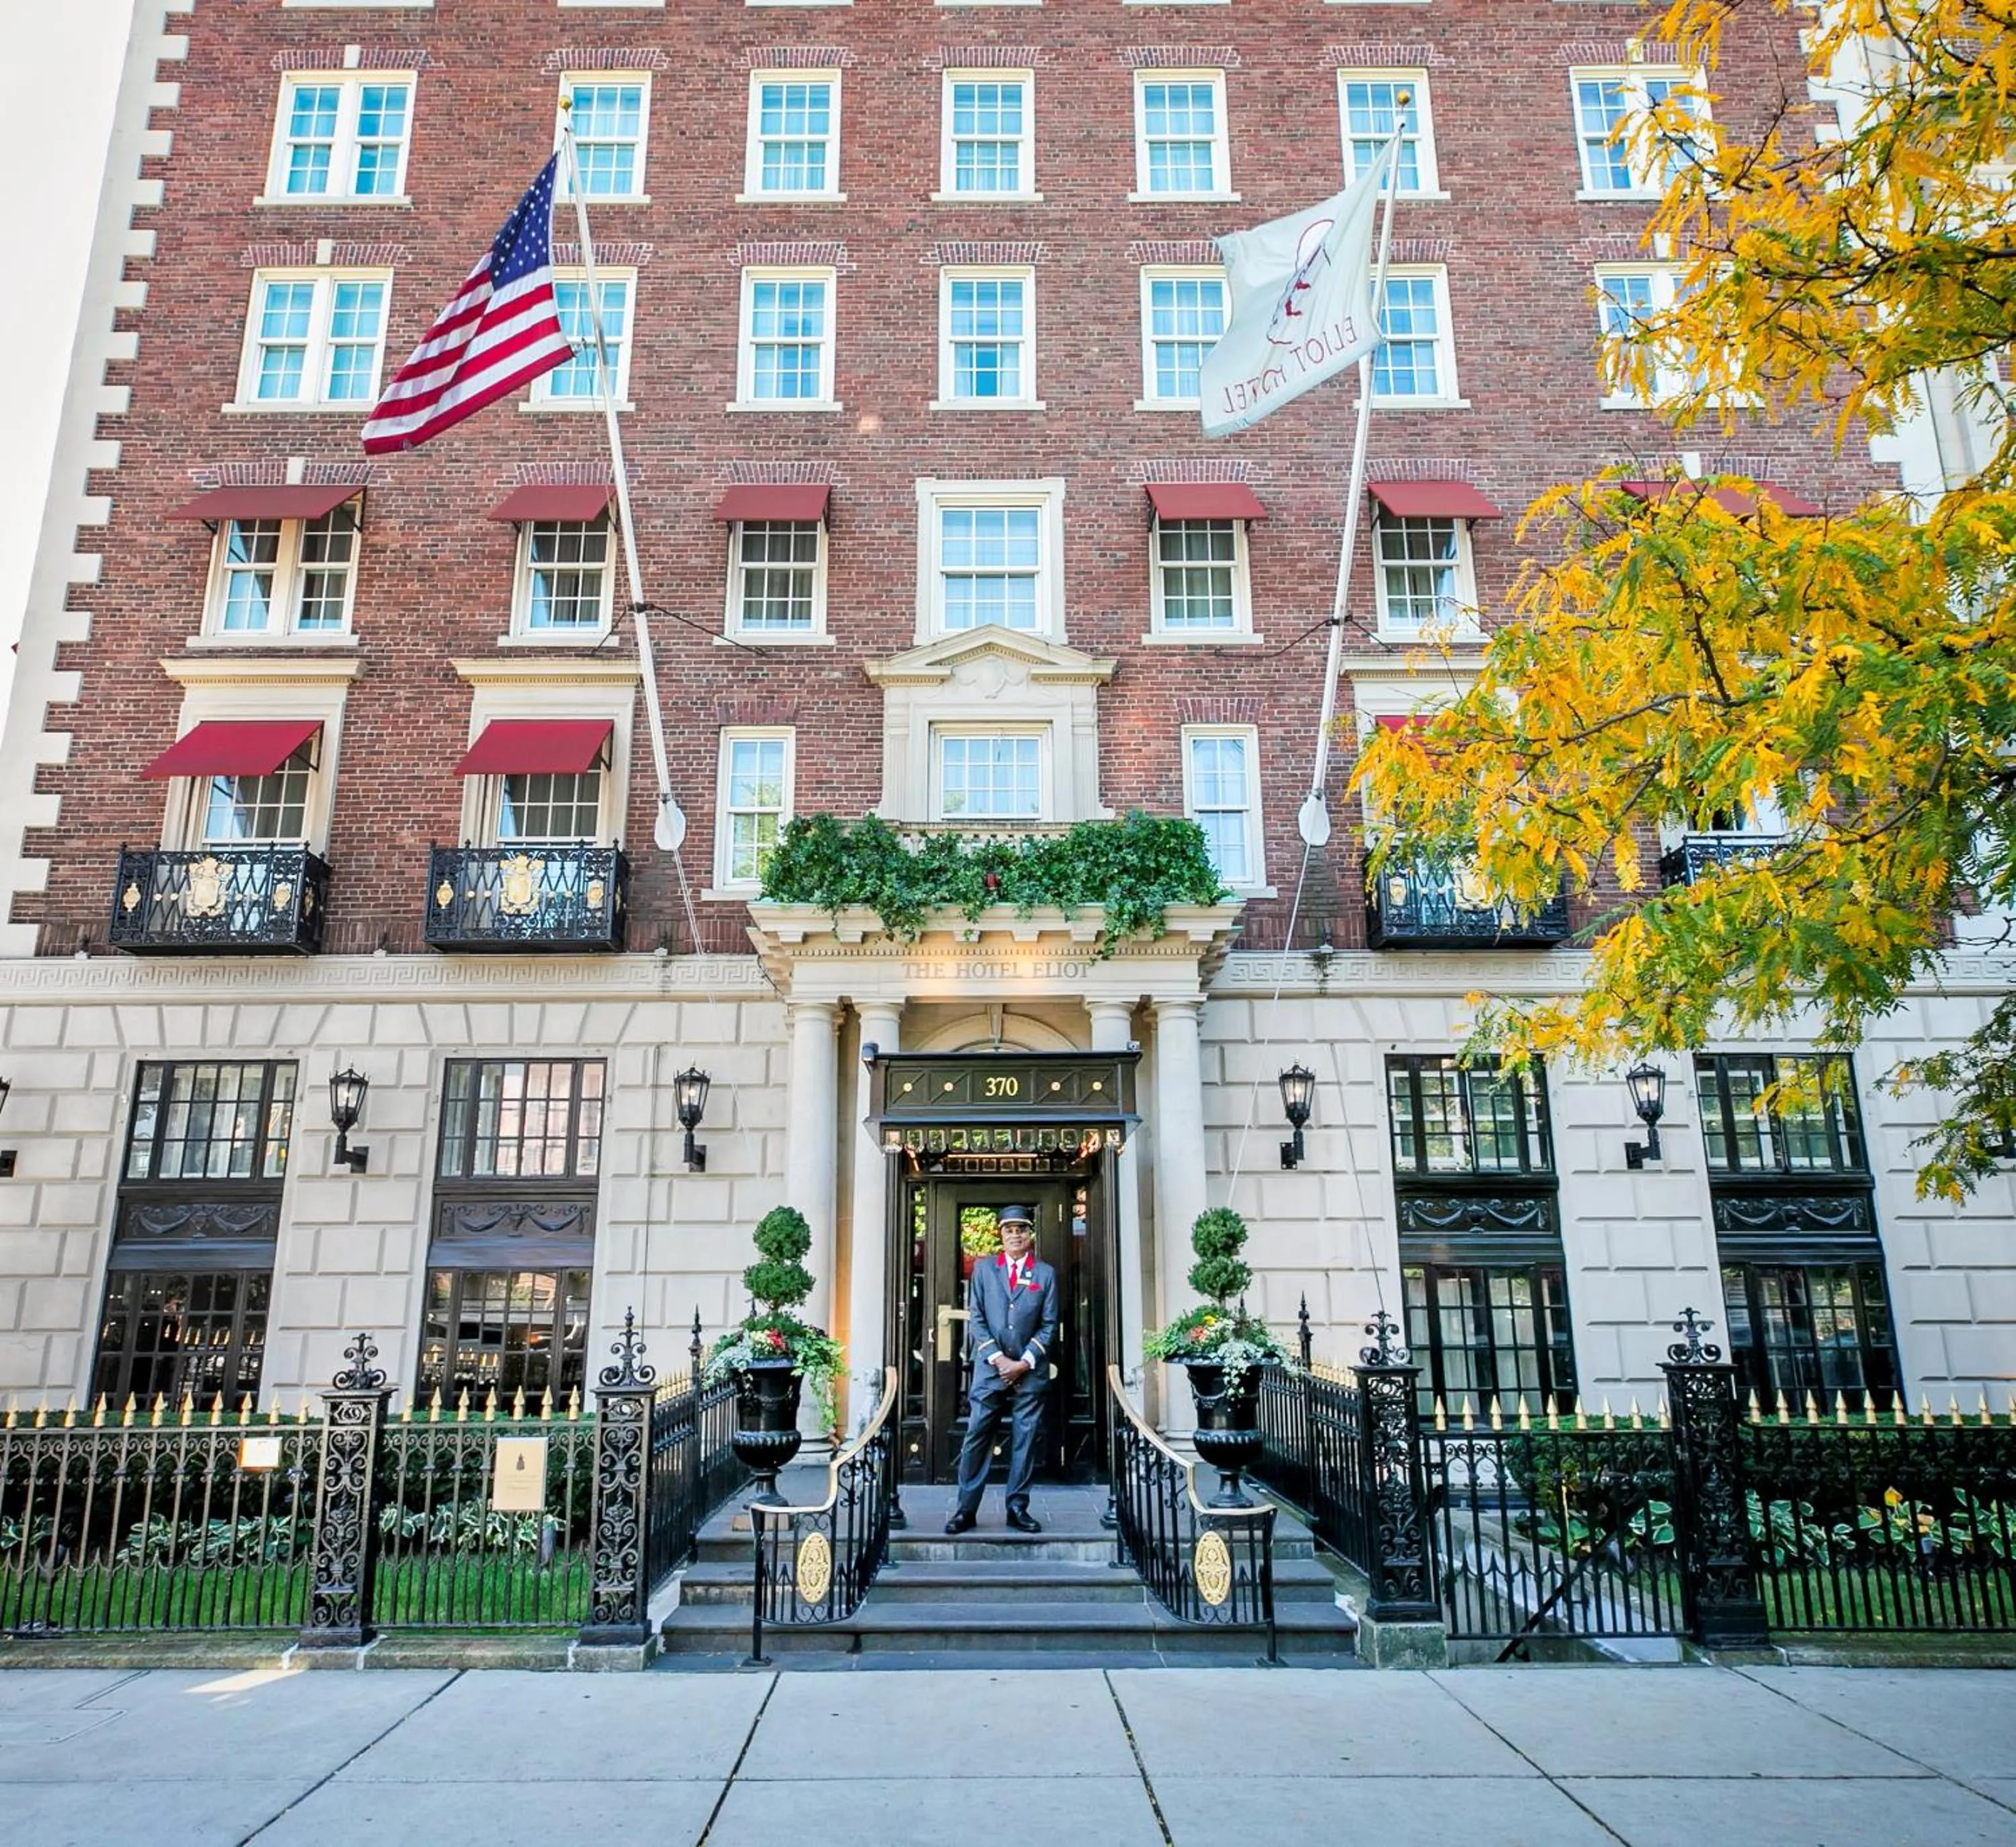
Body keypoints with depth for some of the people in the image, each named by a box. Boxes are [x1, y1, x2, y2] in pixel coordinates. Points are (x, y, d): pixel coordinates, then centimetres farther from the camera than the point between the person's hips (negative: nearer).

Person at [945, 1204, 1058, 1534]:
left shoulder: (1046, 1274, 6)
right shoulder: (983, 1270, 7)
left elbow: (1049, 1325, 3)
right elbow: (975, 1319, 3)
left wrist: (1025, 1362, -8)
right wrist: (998, 1358, -8)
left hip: (1031, 1371, 0)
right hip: (989, 1368, 0)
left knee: (1025, 1441, 3)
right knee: (976, 1439, -2)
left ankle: (1018, 1509, 12)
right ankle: (966, 1509, 5)